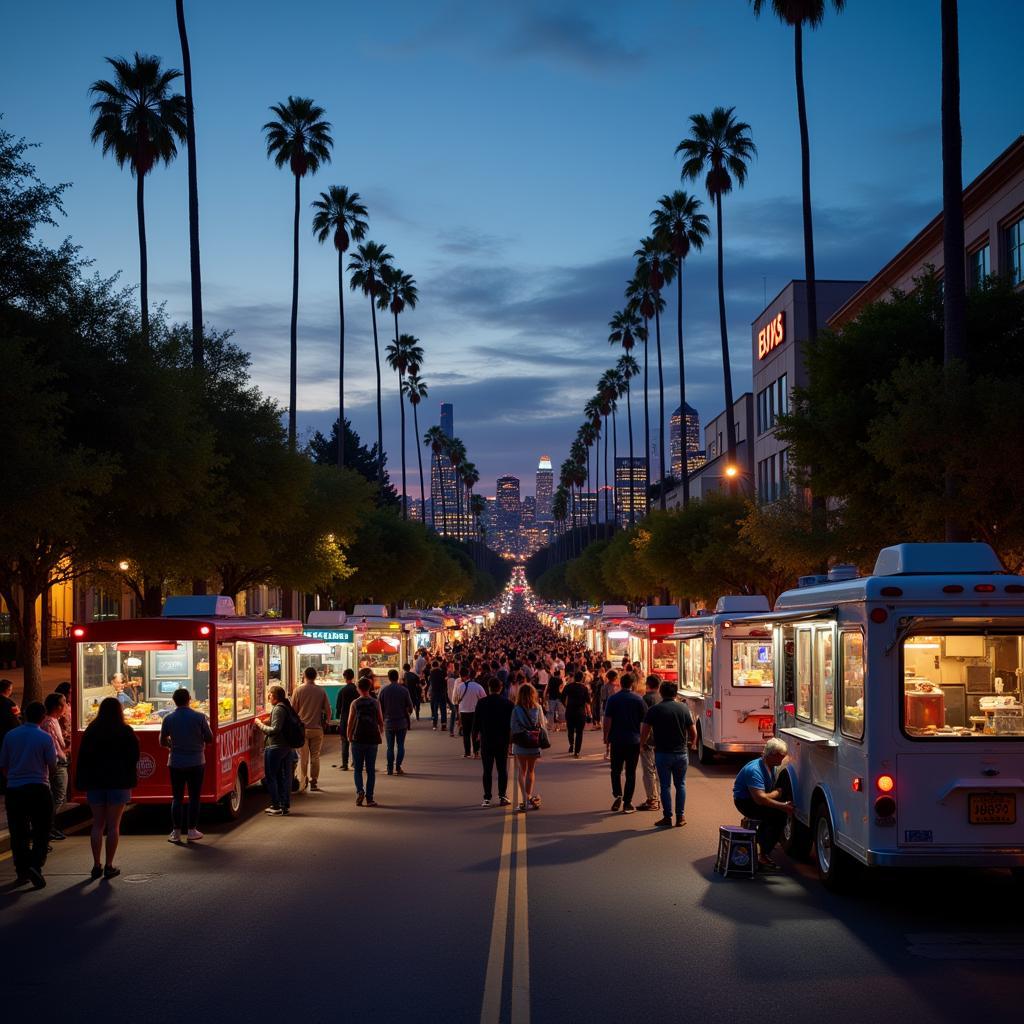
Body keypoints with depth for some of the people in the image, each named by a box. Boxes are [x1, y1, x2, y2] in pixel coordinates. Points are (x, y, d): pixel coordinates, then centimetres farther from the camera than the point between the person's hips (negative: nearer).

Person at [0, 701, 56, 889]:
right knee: (42, 831, 4)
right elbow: (52, 764, -3)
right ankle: (35, 865, -14)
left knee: (18, 832, 11)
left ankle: (22, 871, 16)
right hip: (38, 789, -3)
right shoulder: (44, 737, -8)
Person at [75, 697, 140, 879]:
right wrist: (131, 781, 7)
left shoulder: (90, 731, 3)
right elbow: (134, 757, -3)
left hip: (95, 782, 2)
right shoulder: (126, 732, -4)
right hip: (119, 783, -2)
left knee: (97, 825, 8)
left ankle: (96, 865, 6)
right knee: (113, 825, 1)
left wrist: (81, 783, 5)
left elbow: (82, 758, 3)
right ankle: (109, 866, 0)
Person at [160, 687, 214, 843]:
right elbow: (209, 739, -3)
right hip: (196, 762, -1)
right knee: (194, 797, 7)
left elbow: (162, 742, 4)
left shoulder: (168, 719, -5)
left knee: (177, 798, 8)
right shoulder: (199, 717, -9)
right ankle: (192, 831, 10)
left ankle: (176, 832, 7)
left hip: (176, 763, 1)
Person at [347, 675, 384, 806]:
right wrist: (379, 734, 21)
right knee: (371, 770, 8)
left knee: (357, 769, 9)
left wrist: (349, 738, 9)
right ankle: (369, 798, 5)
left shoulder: (355, 703, -4)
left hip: (358, 739, -1)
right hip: (373, 740, 1)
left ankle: (360, 791, -14)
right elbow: (381, 722, 4)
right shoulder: (376, 703, 1)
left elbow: (350, 723, -4)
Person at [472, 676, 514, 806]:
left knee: (487, 770, 3)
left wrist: (475, 736, 12)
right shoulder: (508, 703, -5)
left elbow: (476, 721, -3)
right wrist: (510, 738, 10)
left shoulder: (481, 702, -7)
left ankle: (487, 798, 2)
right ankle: (502, 796, 6)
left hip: (486, 741, -1)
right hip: (503, 741, 1)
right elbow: (512, 722, -1)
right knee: (502, 769, 9)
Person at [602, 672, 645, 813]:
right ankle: (627, 803, 4)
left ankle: (617, 794, -6)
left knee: (616, 770, 14)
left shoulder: (613, 699, -4)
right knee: (630, 772, 6)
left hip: (617, 740, 0)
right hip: (634, 741, 0)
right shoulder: (638, 699, -3)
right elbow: (644, 721, -1)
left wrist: (606, 737, 3)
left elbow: (607, 720, -7)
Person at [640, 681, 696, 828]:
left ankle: (667, 817, 6)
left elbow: (644, 732, -7)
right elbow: (693, 732, 3)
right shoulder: (684, 708, 0)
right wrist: (691, 743, 23)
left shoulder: (654, 710, -6)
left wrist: (642, 743, 13)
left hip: (662, 753, -2)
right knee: (680, 785, 13)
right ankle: (680, 816, 12)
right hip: (681, 753, 2)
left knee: (665, 786, 6)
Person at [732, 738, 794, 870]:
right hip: (745, 802, -9)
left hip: (757, 799, 9)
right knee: (778, 816, -22)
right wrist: (782, 806, -33)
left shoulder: (772, 766, 3)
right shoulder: (755, 770, -27)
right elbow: (760, 798, -33)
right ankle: (763, 856, -18)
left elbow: (776, 791, 6)